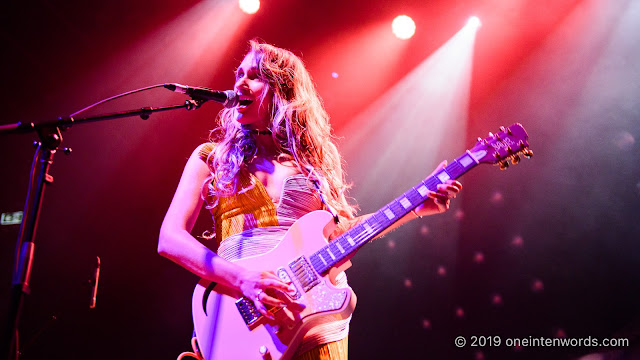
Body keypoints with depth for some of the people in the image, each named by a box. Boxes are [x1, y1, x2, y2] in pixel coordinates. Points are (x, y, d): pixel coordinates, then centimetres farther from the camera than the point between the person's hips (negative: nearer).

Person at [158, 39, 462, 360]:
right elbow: (169, 238, -2)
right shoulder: (212, 157, 7)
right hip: (241, 314, -1)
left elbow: (338, 230, 15)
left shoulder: (311, 158, 12)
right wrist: (242, 279, -16)